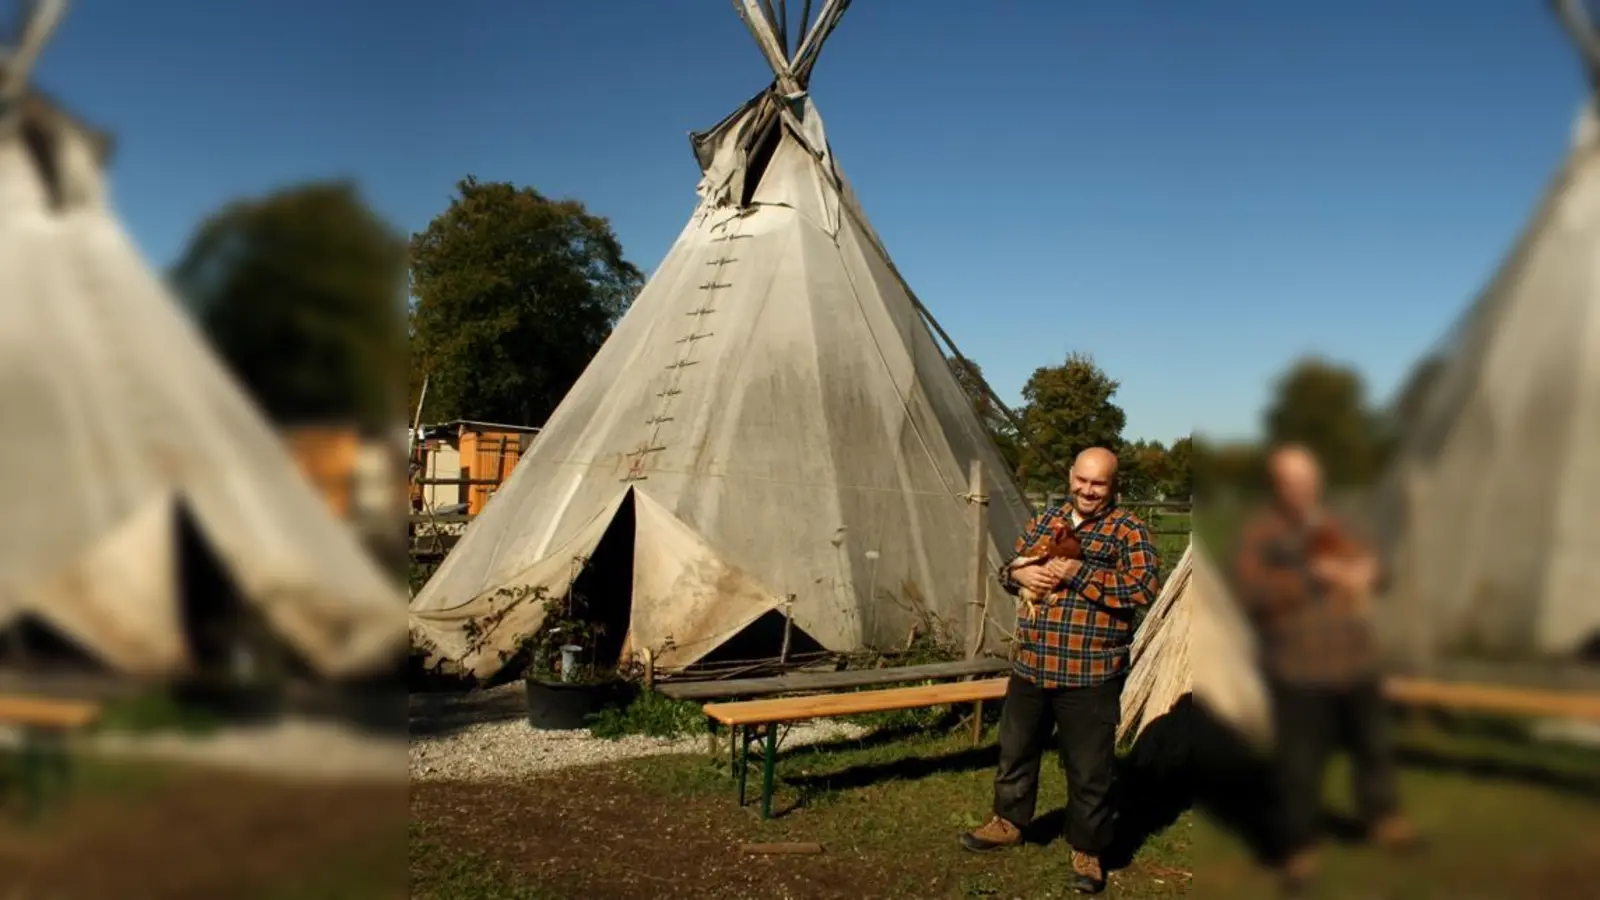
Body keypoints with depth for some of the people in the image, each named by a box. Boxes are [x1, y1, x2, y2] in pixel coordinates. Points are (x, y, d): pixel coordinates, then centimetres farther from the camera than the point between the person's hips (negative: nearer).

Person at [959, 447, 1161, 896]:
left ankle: (1087, 850, 25)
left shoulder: (1128, 529, -7)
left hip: (1089, 675, -5)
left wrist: (1080, 574, -23)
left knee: (1089, 769, 7)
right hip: (1030, 667, 6)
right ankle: (1009, 822, 40)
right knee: (1015, 749, 20)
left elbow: (1145, 587, -20)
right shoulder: (1047, 519, 10)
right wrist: (1020, 573, -8)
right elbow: (1009, 567, 16)